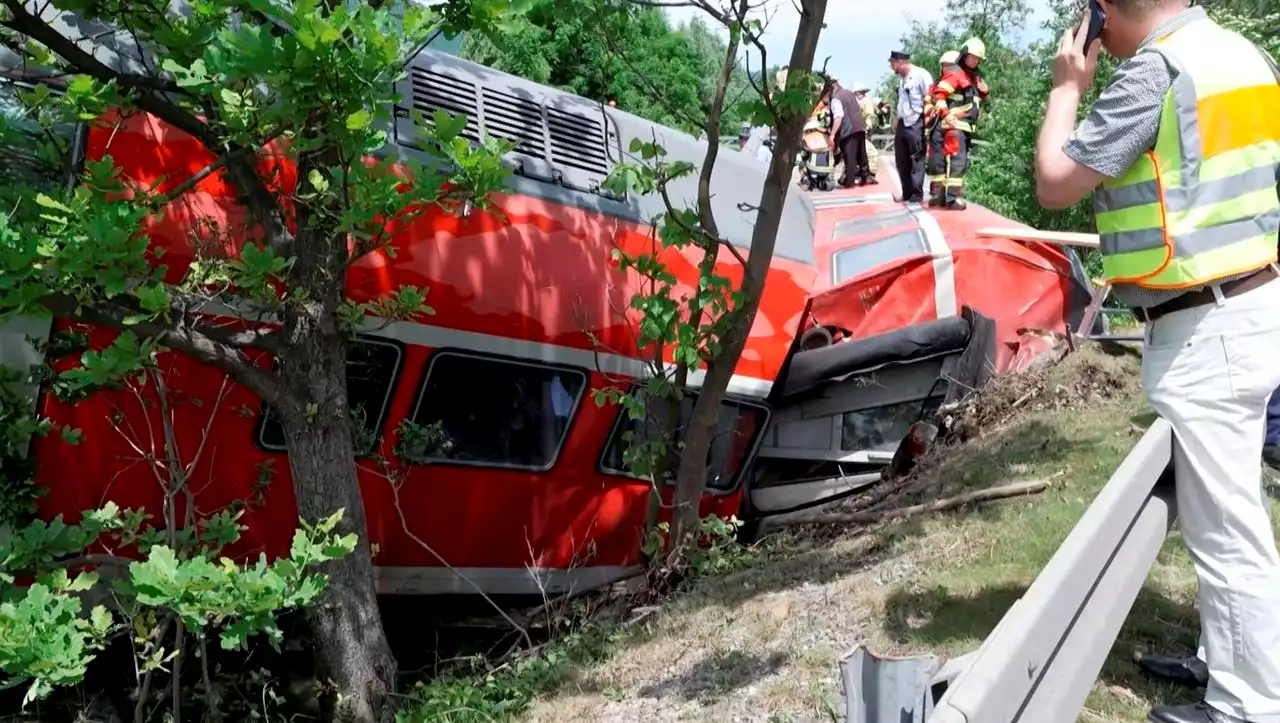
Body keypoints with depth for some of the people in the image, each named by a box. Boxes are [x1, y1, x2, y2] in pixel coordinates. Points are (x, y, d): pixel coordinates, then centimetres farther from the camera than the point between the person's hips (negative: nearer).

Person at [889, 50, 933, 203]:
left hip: (916, 123, -9)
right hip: (903, 123, 9)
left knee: (916, 160, -5)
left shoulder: (921, 74, -11)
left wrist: (927, 120, -18)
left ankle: (917, 195, -1)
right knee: (902, 161, 10)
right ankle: (907, 194, 18)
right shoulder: (901, 78, 17)